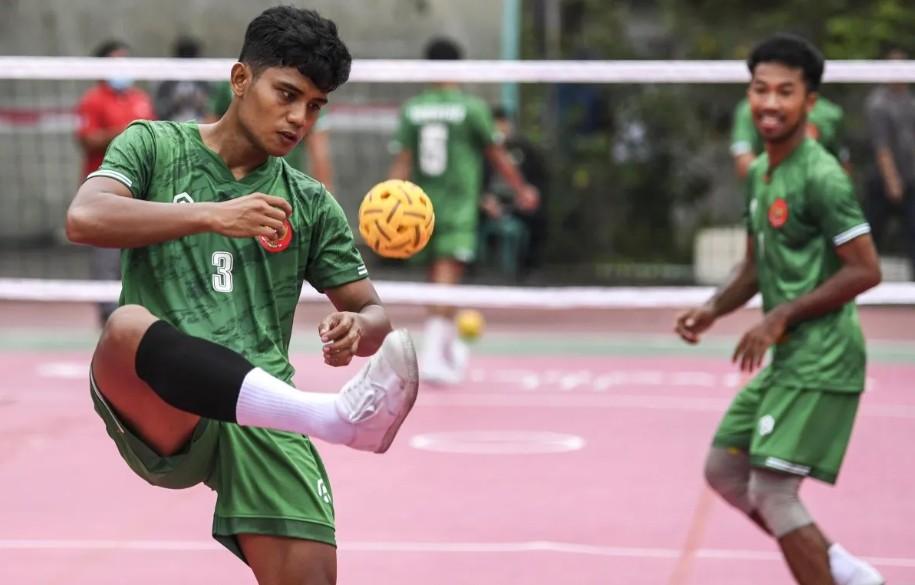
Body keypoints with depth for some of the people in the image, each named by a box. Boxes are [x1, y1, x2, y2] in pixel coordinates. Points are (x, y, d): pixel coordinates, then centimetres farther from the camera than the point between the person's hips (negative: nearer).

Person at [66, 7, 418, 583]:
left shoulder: (311, 205, 20)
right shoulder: (154, 145, 12)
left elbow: (374, 314, 20)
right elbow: (84, 218, -6)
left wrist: (357, 330, -5)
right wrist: (213, 216, -17)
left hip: (262, 418, 3)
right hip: (159, 410, -3)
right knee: (130, 324, -38)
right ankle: (336, 414, -53)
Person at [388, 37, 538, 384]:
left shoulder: (412, 109, 3)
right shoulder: (471, 108, -6)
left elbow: (401, 163, -2)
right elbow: (497, 156, 1)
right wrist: (522, 190, 14)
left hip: (422, 203, 4)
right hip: (459, 206, -4)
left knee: (438, 278, 18)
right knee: (445, 280, -10)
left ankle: (450, 347, 32)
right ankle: (432, 356, -23)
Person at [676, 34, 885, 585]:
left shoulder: (821, 177, -16)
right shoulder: (760, 172, 12)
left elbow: (866, 270, -18)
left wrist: (781, 318, -18)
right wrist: (713, 309, 3)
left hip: (821, 362, -10)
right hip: (786, 360, 10)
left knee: (771, 490, -13)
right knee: (724, 468, 14)